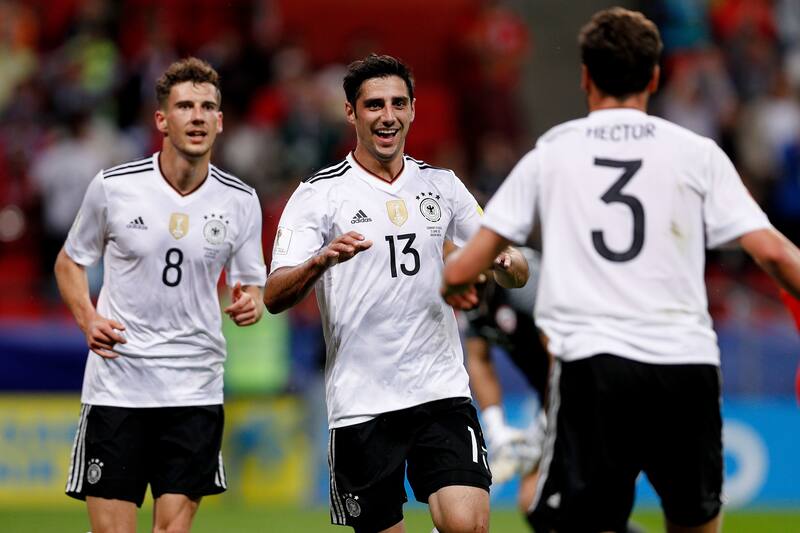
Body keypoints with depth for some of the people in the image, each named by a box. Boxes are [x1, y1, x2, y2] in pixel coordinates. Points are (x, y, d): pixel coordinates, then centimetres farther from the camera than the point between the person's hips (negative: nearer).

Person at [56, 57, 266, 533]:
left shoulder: (240, 201, 1)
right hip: (117, 382, -1)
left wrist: (252, 304, -14)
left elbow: (253, 285, 10)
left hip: (195, 388, 2)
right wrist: (88, 319, -7)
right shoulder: (112, 187, -4)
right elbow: (70, 262, 11)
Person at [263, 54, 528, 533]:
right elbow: (275, 297, -10)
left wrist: (507, 263, -10)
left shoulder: (442, 186, 10)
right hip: (361, 403, -2)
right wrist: (321, 261, -30)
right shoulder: (319, 194, -1)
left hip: (442, 391, 2)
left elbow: (516, 274, 14)